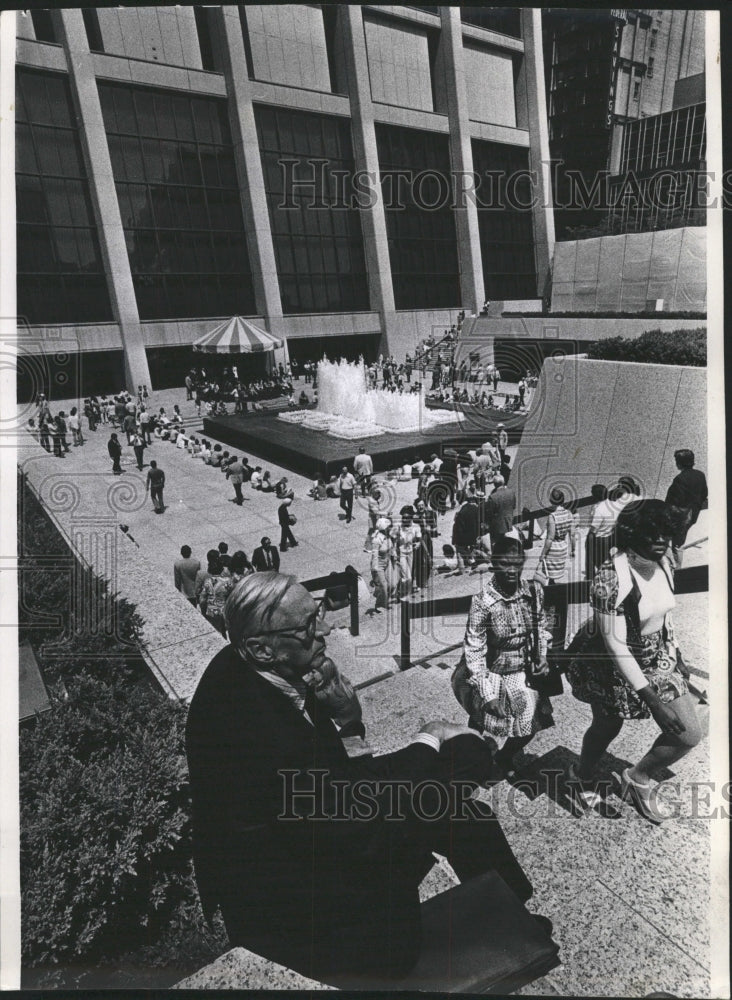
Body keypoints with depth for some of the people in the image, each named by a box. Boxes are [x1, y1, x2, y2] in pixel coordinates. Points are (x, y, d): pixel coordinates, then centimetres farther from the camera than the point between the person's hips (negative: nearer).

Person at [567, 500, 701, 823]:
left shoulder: (665, 563, -9)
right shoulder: (610, 578, -31)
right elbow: (614, 644, -29)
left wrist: (676, 657, 12)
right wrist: (652, 699, -28)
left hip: (658, 660, 6)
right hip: (615, 668, -6)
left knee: (689, 735, 4)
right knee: (606, 728, 18)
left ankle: (639, 778, 31)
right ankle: (583, 775, 52)